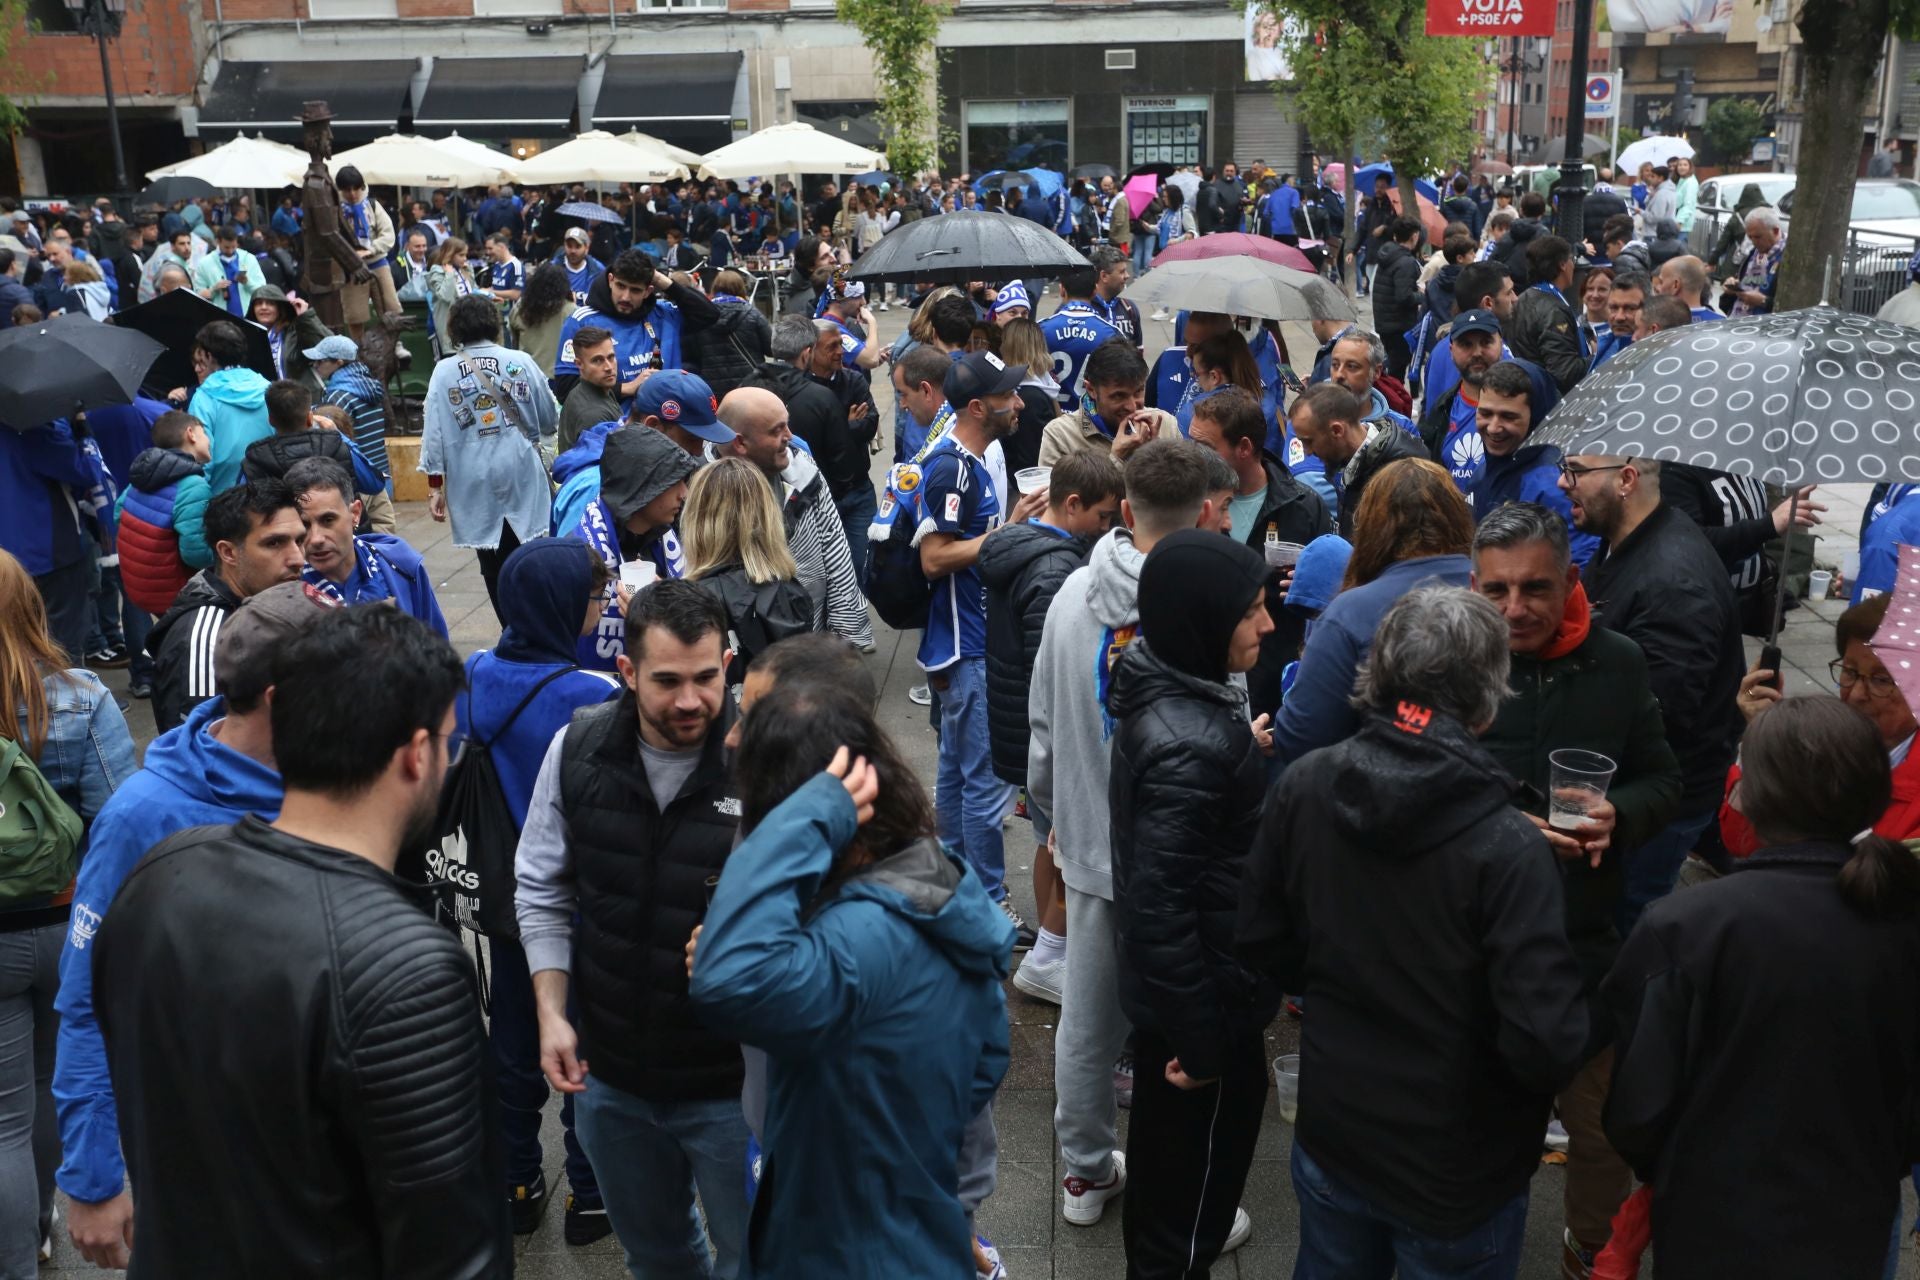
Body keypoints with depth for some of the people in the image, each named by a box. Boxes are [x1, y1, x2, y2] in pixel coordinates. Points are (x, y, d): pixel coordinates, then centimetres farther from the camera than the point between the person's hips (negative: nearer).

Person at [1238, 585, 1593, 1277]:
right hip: (1457, 1170, -4)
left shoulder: (1302, 788, -13)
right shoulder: (1507, 850, -28)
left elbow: (1263, 946, -1)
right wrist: (1601, 1011, -7)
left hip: (1330, 1135, 4)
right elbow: (1547, 1049, -27)